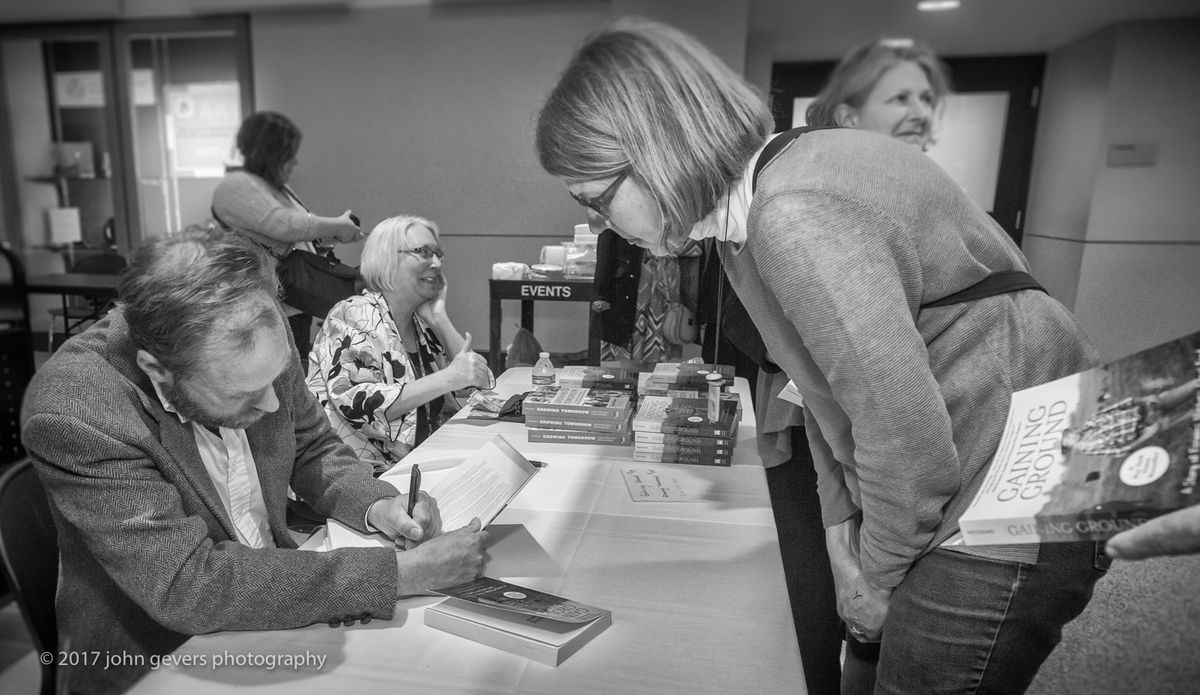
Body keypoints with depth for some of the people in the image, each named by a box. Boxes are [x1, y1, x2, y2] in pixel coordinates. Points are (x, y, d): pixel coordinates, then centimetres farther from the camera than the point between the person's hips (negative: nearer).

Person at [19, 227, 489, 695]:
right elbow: (187, 586, -29)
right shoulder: (71, 412, -25)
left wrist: (375, 505, -15)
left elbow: (313, 448, 4)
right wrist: (401, 573, -30)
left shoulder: (260, 343, -12)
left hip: (279, 615, 5)